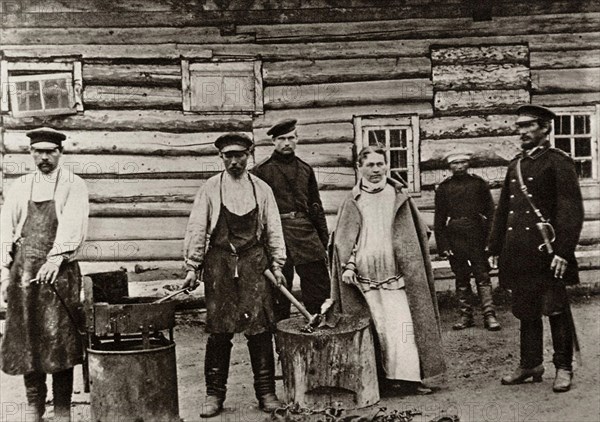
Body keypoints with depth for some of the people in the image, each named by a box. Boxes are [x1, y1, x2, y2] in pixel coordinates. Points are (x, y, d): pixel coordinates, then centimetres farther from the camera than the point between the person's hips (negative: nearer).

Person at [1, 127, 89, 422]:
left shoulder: (73, 185, 4)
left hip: (60, 270, -3)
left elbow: (73, 224, -9)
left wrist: (56, 258, -22)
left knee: (59, 339, -4)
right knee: (26, 339, 6)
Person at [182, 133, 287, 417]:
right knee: (219, 331, 2)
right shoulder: (210, 189, 5)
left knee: (260, 328, 1)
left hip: (254, 263, 1)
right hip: (219, 264, -1)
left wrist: (276, 263, 5)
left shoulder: (261, 189, 9)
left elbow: (273, 230, 11)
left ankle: (266, 391, 12)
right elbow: (196, 229, 4)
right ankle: (214, 394, 13)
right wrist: (192, 267, -1)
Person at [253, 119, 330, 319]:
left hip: (306, 232, 4)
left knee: (321, 287, 3)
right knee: (278, 292, 3)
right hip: (276, 233, -4)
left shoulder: (305, 169, 15)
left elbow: (316, 207, 18)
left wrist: (324, 240, 13)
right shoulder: (262, 170, 2)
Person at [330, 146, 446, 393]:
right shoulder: (352, 202, 7)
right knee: (380, 325, 2)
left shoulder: (398, 197, 9)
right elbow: (343, 240, 6)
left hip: (395, 270, 1)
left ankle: (408, 375, 2)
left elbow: (412, 235, 13)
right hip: (365, 273, 0)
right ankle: (387, 374, 11)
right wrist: (348, 265, -6)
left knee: (401, 322, -4)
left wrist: (409, 266, 7)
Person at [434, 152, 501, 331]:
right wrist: (443, 245, -1)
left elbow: (490, 212, 5)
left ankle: (489, 315, -1)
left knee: (483, 277, -2)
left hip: (476, 236, -1)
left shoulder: (479, 184, 5)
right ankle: (466, 315, 15)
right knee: (461, 279, 8)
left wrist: (490, 239, -4)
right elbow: (439, 219, 6)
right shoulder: (443, 188, 6)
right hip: (455, 237, 1)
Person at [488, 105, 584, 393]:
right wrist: (495, 248, 14)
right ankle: (530, 364, 25)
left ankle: (563, 368, 16)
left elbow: (572, 209, -12)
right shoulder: (515, 165, 15)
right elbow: (502, 209, 17)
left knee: (556, 310, 3)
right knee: (526, 310, 13)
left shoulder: (558, 162, -5)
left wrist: (564, 251, -18)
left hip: (546, 251, -6)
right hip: (519, 253, 7)